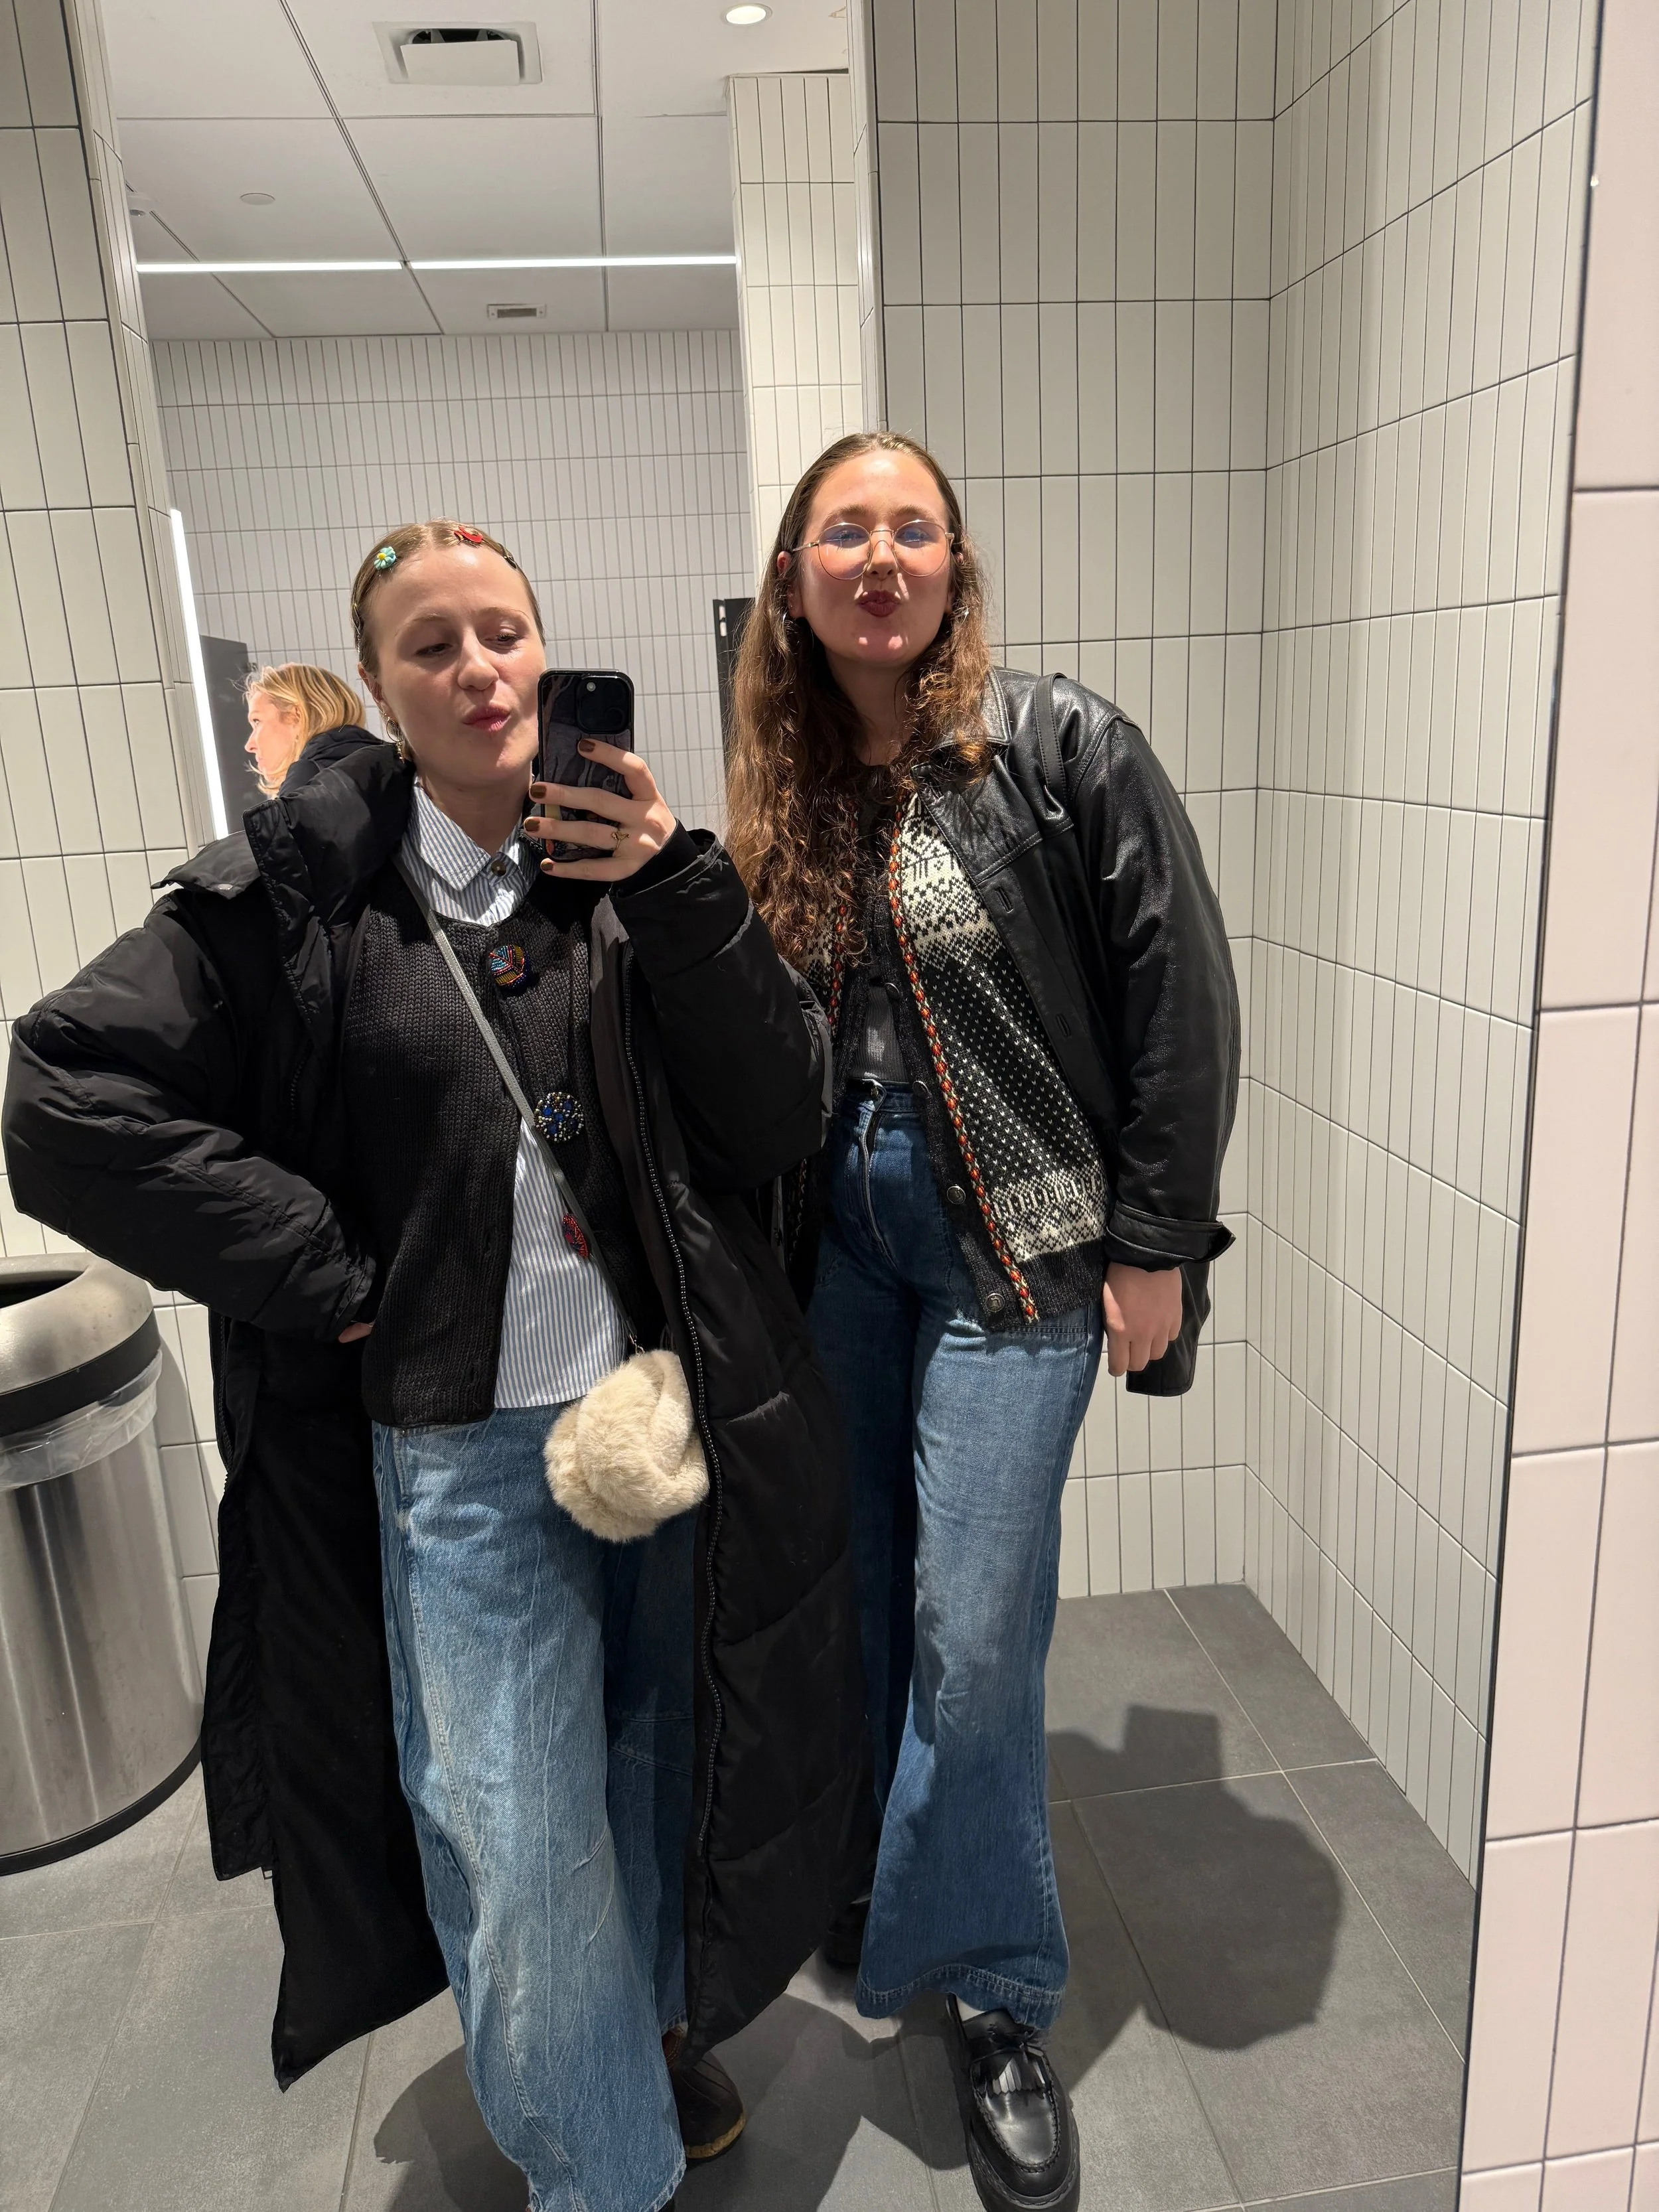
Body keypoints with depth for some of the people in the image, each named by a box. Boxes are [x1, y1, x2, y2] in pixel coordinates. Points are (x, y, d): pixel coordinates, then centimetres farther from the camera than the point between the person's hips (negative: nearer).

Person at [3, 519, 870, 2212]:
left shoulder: (636, 860, 0)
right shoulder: (303, 888, -6)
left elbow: (783, 1115, -6)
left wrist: (673, 894, -18)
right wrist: (335, 1280, -12)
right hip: (463, 1452, -2)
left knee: (667, 1779, 21)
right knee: (521, 1871, 7)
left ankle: (664, 2031, 52)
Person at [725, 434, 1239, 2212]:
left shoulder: (1060, 747, -8)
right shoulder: (782, 797, 6)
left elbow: (1181, 997, -9)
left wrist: (1154, 1246, -10)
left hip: (1016, 1244, -4)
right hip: (839, 1238, 5)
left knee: (972, 1630, -1)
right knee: (860, 1582, 15)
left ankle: (992, 1993, 24)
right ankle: (883, 1863, 42)